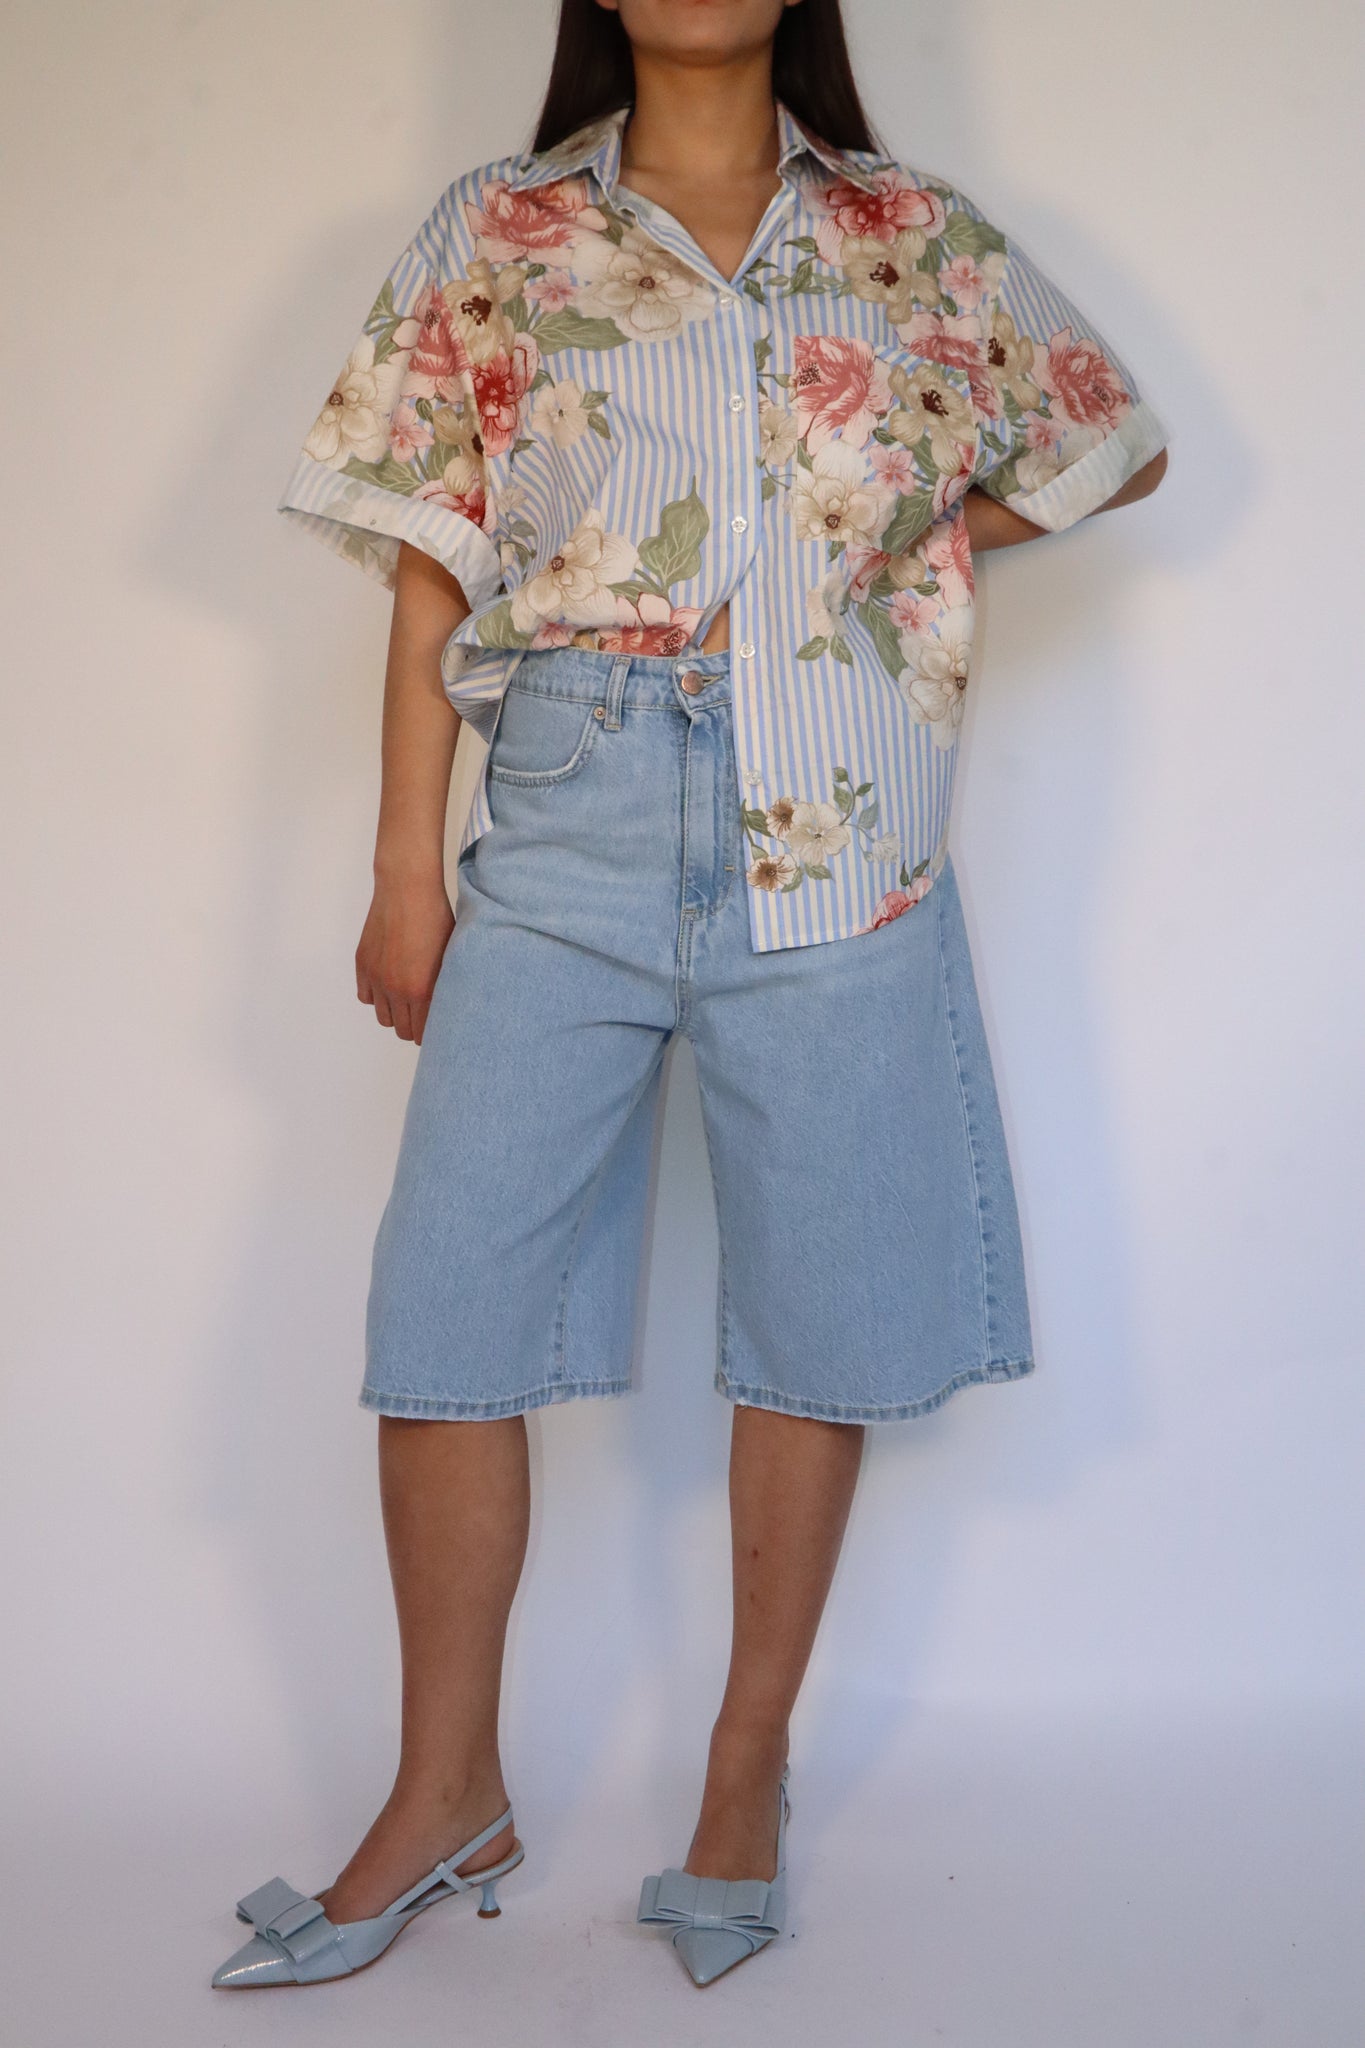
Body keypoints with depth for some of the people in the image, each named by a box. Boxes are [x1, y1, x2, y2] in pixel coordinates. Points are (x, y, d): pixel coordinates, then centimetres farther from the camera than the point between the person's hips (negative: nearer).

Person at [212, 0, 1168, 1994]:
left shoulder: (921, 240, 9)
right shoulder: (494, 237, 9)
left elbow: (1124, 445, 20)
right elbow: (435, 566, 5)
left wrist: (925, 536, 5)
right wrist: (405, 875, 1)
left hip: (835, 852, 0)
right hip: (564, 852, 0)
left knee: (815, 1316, 4)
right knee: (447, 1306, -2)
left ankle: (750, 1764, 22)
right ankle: (448, 1795, 14)